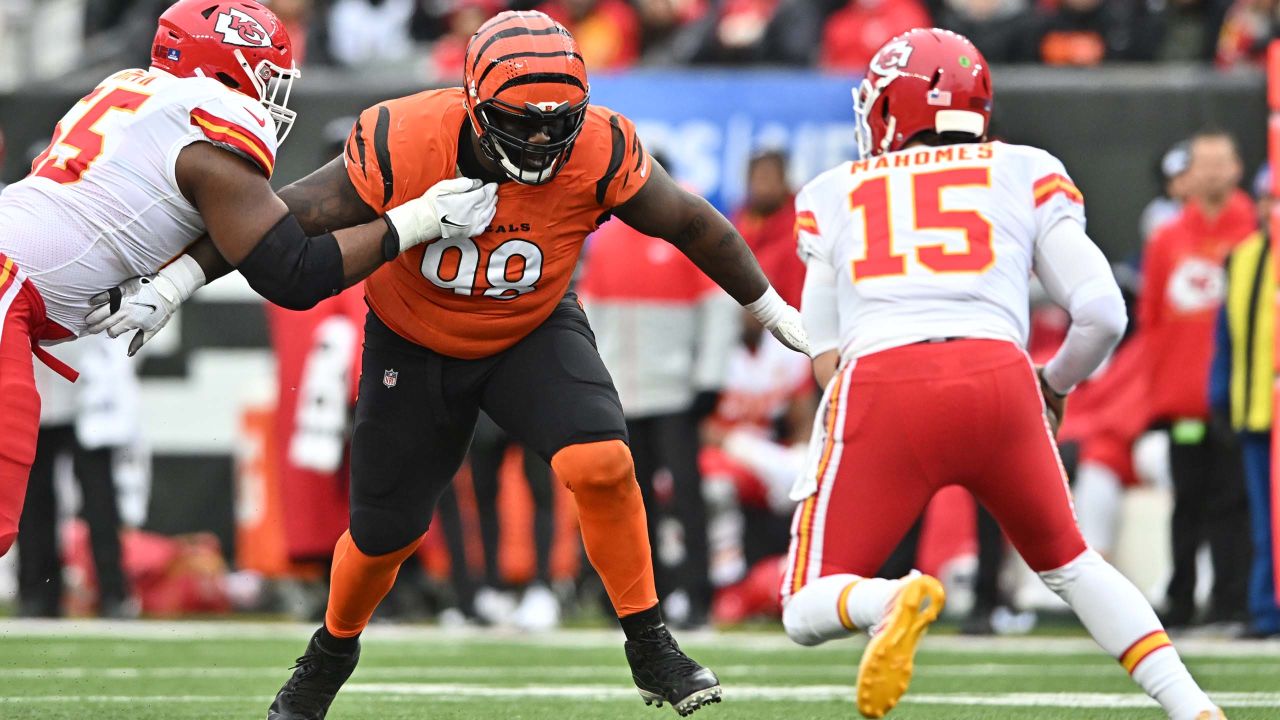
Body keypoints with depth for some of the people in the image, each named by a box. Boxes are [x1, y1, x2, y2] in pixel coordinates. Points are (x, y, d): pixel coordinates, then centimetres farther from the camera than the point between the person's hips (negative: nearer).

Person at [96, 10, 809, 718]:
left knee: (601, 462, -26)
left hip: (534, 333, 0)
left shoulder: (598, 153, -28)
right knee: (384, 533, 9)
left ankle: (651, 648, -9)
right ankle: (332, 652, 42)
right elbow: (289, 219, -24)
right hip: (414, 344, 0)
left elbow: (691, 222, -11)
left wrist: (770, 307, 2)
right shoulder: (402, 146, -33)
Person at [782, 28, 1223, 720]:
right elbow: (1102, 314, 12)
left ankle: (895, 600, -24)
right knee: (1068, 561, 26)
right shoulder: (1027, 174, 20)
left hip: (878, 381, -1)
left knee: (808, 612, 10)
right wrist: (1056, 383, 31)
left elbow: (826, 359, 21)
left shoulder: (832, 194, 23)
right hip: (998, 377, 1)